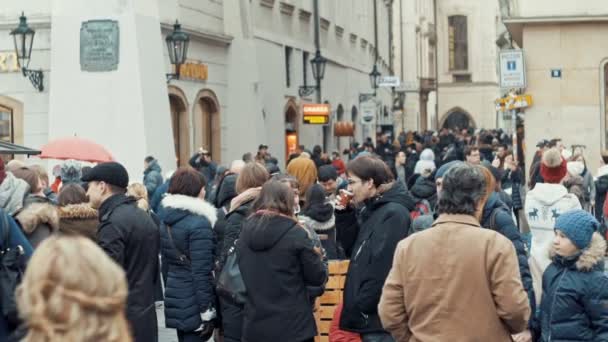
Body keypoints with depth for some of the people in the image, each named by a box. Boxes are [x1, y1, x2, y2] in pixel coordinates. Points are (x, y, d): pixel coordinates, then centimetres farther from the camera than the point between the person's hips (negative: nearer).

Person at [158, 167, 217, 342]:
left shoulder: (167, 220, 8)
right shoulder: (199, 224, -17)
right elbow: (202, 271, -19)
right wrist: (206, 310, -16)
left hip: (175, 297, 8)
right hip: (193, 302, -8)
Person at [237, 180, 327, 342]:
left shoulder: (245, 232, 3)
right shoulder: (296, 233, -11)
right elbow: (318, 277, -5)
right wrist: (315, 257, 16)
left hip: (254, 326, 4)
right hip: (293, 326, -4)